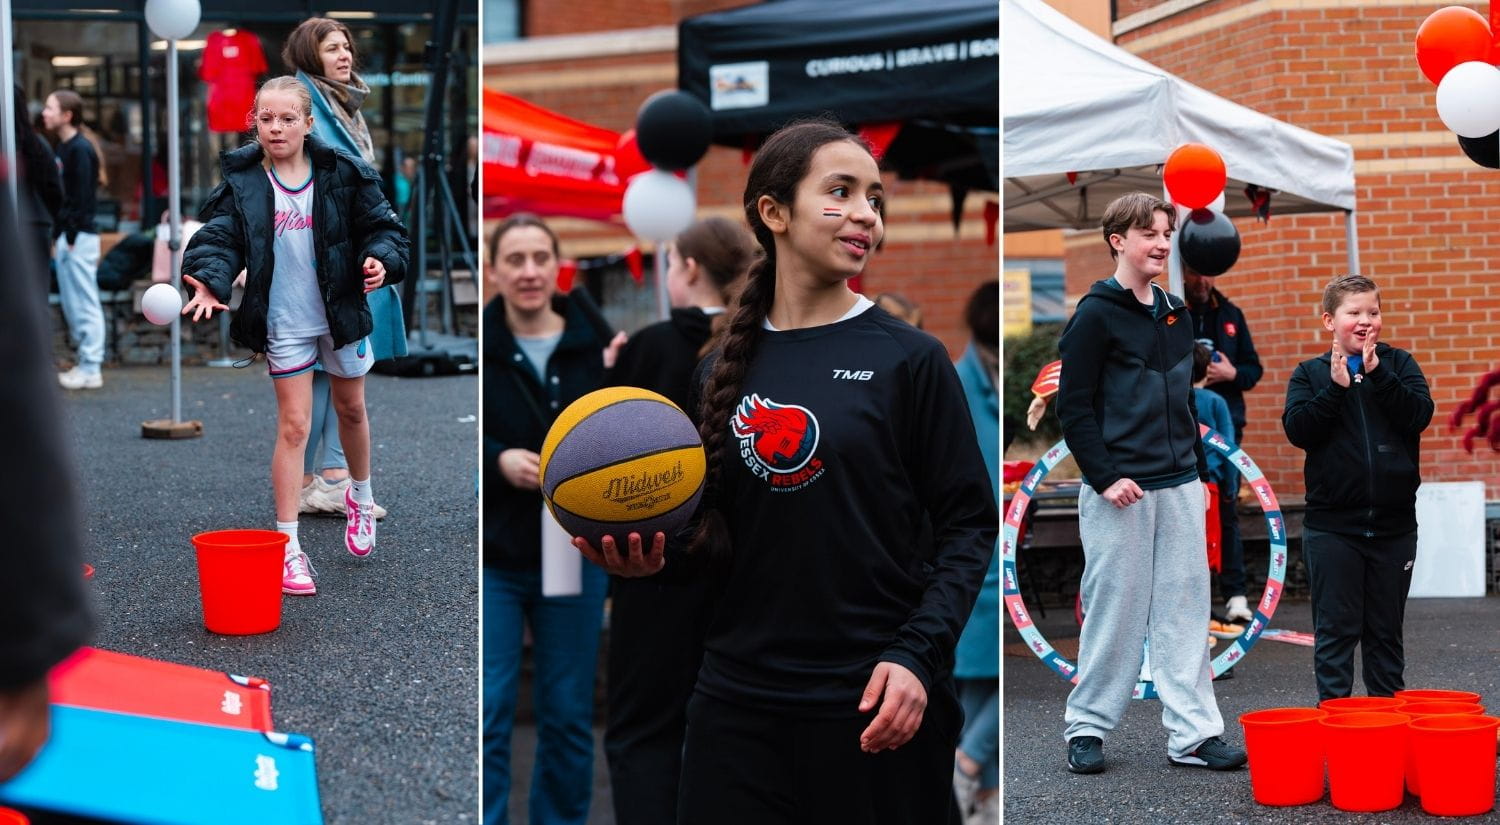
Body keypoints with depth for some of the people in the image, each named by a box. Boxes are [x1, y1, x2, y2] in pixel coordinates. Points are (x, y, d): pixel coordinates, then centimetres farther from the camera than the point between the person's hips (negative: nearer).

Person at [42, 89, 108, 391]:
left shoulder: (81, 149, -13)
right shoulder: (62, 147, 14)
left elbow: (82, 197, -17)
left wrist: (71, 237, -18)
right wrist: (57, 236, 11)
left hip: (79, 237, -9)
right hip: (65, 236, 9)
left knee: (85, 303, -5)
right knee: (71, 304, 12)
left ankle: (91, 369, -1)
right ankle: (86, 363, 17)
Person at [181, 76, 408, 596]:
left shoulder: (341, 174, -7)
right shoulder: (241, 182, -9)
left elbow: (379, 223, -2)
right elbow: (221, 236, -16)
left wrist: (381, 258, -22)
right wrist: (211, 280, -35)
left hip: (341, 314, 2)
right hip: (284, 323, -2)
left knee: (351, 409, 20)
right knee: (293, 425, -4)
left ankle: (361, 497, 48)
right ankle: (288, 546, 0)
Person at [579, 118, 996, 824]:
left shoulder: (908, 359, -3)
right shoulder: (725, 370, 8)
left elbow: (968, 526, -3)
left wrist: (916, 655, -14)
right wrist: (660, 553, -4)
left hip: (873, 703, -3)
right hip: (737, 696, 3)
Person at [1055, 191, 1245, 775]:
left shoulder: (1177, 314, 14)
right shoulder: (1096, 316, -7)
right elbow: (1073, 407, -10)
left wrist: (1198, 467, 16)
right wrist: (1105, 478, -15)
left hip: (1180, 488, 6)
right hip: (1119, 492, -6)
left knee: (1185, 610, 5)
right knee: (1114, 611, -1)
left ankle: (1193, 734, 8)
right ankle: (1087, 728, 13)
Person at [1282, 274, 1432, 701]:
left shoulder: (1398, 364, 5)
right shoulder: (1311, 373, 3)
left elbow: (1419, 414, -10)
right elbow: (1298, 429, -9)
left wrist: (1376, 373, -16)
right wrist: (1336, 387, -16)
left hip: (1393, 522, 1)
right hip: (1332, 525, -1)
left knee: (1386, 628, 11)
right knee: (1336, 628, 1)